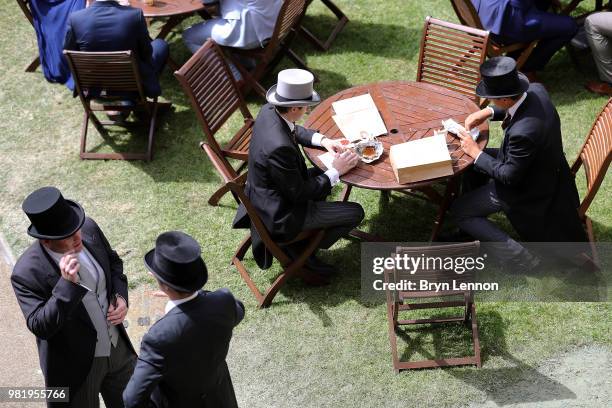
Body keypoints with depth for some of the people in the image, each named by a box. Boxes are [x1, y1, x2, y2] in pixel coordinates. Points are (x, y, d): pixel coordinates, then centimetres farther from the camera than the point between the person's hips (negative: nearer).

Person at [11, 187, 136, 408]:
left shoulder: (89, 228, -15)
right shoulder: (26, 273, -29)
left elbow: (113, 262, 4)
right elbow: (40, 327, -29)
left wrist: (120, 296, -12)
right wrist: (67, 284, -41)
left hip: (117, 346, 5)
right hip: (76, 365, -5)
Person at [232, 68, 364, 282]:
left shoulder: (269, 112, -10)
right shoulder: (279, 147, -37)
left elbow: (295, 131, 14)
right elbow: (299, 194, -24)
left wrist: (322, 140, 0)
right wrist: (336, 171, -14)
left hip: (263, 196, 9)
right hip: (279, 214, -9)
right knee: (355, 213, -4)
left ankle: (298, 241, 24)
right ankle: (302, 250, 9)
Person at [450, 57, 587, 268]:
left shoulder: (523, 132, -41)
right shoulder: (536, 90, -16)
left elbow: (510, 176, -25)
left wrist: (476, 153, -16)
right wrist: (489, 112, -2)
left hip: (525, 187, -9)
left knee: (459, 211, 1)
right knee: (472, 170, 22)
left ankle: (522, 257, 2)